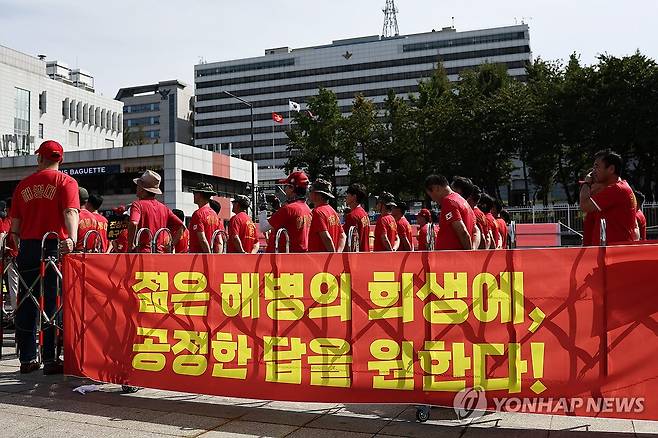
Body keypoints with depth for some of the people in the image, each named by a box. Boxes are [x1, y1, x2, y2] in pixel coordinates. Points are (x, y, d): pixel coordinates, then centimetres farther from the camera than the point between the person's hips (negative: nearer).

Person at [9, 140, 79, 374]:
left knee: (26, 303, 10)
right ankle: (50, 359, -1)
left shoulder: (24, 185, 14)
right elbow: (71, 212, -17)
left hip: (27, 247, 4)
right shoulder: (65, 182, 1)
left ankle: (27, 359, 16)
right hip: (55, 247, -4)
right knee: (52, 303, -1)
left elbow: (15, 224, 12)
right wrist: (72, 239, -30)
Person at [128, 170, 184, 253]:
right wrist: (171, 245, 11)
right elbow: (181, 226, 9)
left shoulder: (138, 204, -3)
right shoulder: (164, 208, 13)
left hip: (142, 252, -5)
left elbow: (133, 224, -23)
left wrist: (130, 247, -14)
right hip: (160, 253, 5)